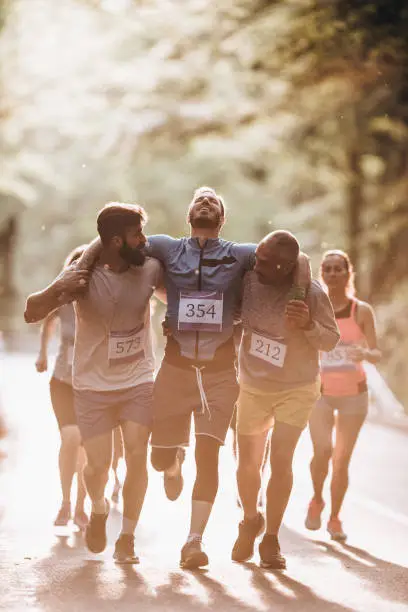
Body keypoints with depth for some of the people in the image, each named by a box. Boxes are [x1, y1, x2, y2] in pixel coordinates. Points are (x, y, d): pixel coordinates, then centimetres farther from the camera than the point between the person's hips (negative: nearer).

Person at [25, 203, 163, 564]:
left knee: (137, 456, -11)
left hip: (139, 381, 1)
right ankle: (99, 509, 36)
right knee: (99, 464, 1)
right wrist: (57, 289, -37)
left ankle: (127, 538, 4)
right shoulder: (84, 276, -17)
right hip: (94, 386, -1)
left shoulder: (150, 269, -9)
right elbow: (31, 314, -19)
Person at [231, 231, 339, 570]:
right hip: (253, 386, 3)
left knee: (281, 460, -9)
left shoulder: (311, 292, -21)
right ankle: (251, 520, 34)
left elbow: (331, 340, -12)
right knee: (248, 461, 7)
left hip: (297, 389, -3)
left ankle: (271, 539, 4)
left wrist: (308, 324, -32)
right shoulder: (248, 279, -15)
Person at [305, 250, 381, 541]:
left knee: (342, 460, 2)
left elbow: (377, 354, -8)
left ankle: (335, 519, 19)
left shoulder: (362, 311, -4)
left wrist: (365, 353, -29)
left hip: (354, 393, 0)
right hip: (320, 392, 0)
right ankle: (317, 500, 9)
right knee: (322, 451, -19)